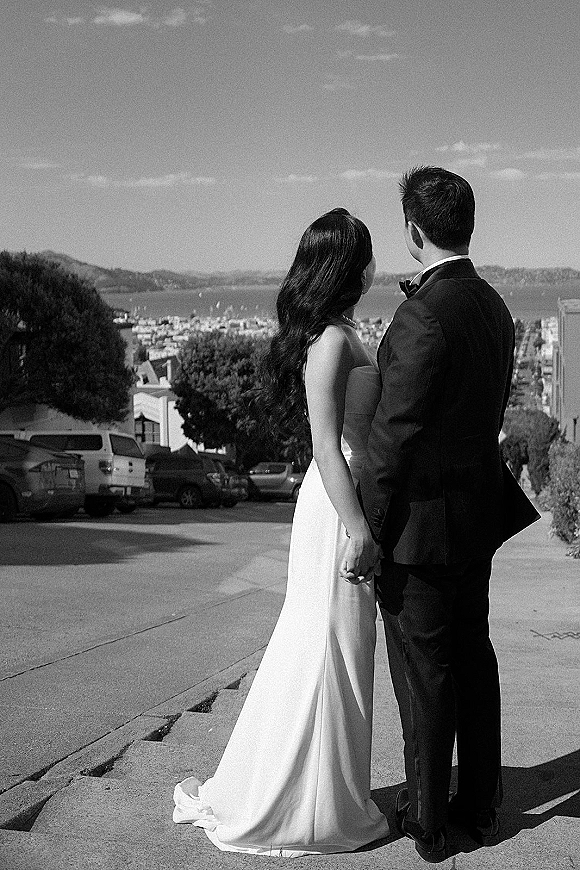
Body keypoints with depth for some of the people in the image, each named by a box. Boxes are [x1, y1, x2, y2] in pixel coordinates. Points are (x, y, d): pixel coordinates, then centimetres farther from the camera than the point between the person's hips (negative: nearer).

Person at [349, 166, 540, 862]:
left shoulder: (424, 313, -21)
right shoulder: (494, 308, 7)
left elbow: (394, 432, -21)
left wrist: (364, 530, -15)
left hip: (422, 518, -8)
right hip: (478, 515, 9)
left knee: (423, 672, 4)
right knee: (473, 656, 17)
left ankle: (426, 820, 17)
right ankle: (479, 805, 30)